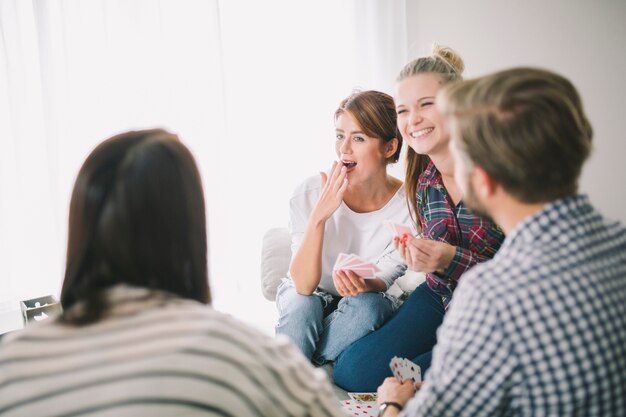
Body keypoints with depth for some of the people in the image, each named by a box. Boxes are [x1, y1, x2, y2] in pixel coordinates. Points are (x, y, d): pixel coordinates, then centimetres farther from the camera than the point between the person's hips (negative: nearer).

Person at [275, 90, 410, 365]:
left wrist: (365, 285, -41)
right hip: (304, 295, -1)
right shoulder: (308, 194, -22)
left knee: (367, 305, -32)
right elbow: (304, 285, -25)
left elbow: (385, 277, -15)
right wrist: (319, 217, -38)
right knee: (303, 306, -34)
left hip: (366, 301, 1)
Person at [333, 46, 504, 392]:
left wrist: (453, 260, -30)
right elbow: (439, 260, 9)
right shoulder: (422, 182, -1)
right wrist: (420, 257, -14)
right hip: (440, 298, 6)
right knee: (353, 372, -4)